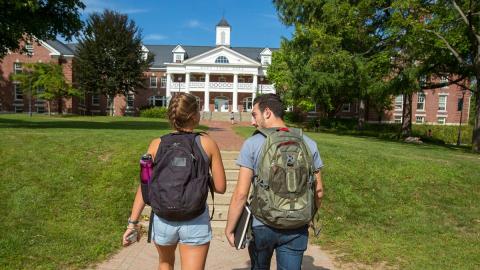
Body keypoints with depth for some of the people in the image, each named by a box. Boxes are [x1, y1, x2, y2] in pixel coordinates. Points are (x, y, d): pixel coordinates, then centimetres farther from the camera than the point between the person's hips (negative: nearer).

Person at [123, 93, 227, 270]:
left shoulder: (157, 145, -6)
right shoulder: (207, 144, -8)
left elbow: (145, 187, -7)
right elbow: (220, 187, -5)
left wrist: (133, 222, 1)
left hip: (164, 219, 2)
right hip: (196, 221, -2)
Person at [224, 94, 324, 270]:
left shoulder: (252, 144, -12)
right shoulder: (308, 144, -2)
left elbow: (241, 194, -14)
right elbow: (318, 191, 3)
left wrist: (229, 229, -2)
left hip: (261, 226, -1)